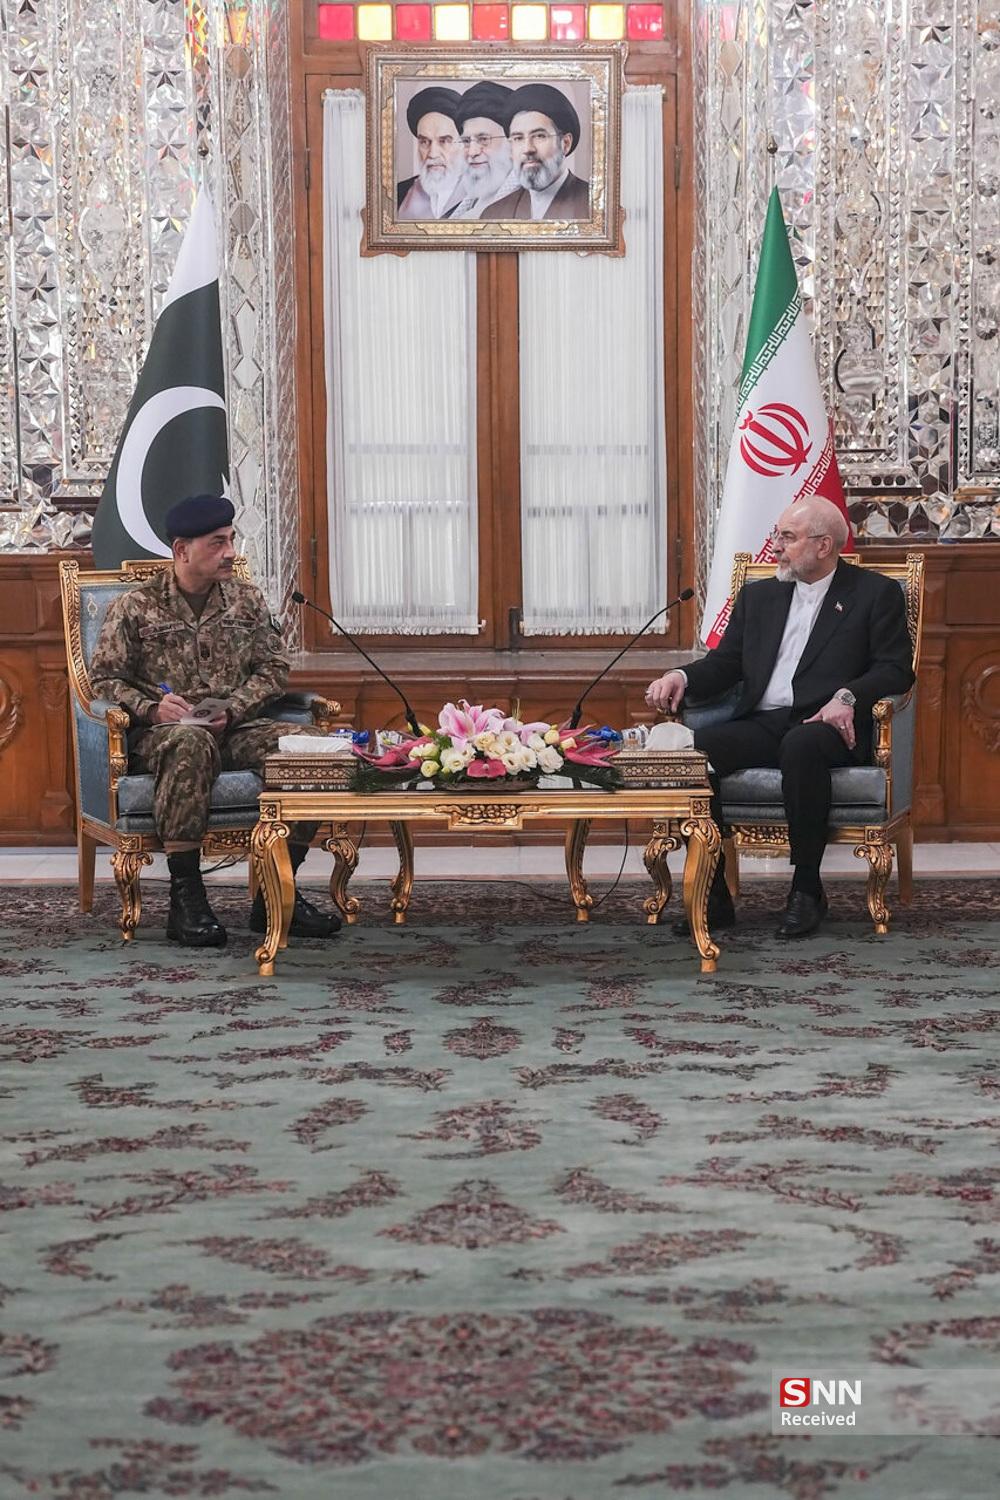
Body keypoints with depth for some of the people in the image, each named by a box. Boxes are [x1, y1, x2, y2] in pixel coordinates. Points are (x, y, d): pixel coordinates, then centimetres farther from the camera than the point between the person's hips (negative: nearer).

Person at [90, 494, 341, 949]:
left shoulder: (247, 600, 14)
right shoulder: (135, 607, 3)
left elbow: (274, 667, 9)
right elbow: (103, 679, 1)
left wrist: (232, 710, -9)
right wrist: (150, 708, -18)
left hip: (235, 729, 4)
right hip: (159, 734, -4)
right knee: (190, 742, -41)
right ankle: (185, 899, -36)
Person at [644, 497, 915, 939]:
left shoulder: (874, 594, 9)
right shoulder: (758, 596, 23)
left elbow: (896, 670, 0)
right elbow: (724, 665, 19)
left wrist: (848, 696, -19)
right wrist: (681, 676, -3)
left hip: (824, 725, -4)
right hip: (761, 725, 4)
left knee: (800, 746, -40)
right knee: (691, 749, -26)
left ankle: (806, 890, -26)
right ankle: (712, 894, -21)